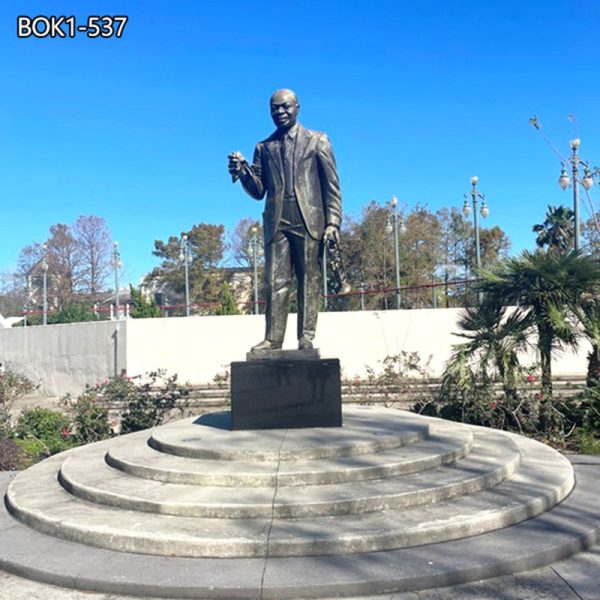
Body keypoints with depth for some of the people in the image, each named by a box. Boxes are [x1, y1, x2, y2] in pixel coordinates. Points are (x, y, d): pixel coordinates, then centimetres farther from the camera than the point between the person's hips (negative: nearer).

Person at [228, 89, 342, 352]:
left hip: (309, 221, -2)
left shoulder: (317, 140, 11)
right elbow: (259, 191, 12)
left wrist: (333, 221, -5)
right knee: (275, 282, -3)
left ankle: (306, 339, 3)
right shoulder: (263, 147, 17)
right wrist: (242, 171, -8)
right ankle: (273, 339, -2)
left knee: (309, 281, 0)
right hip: (276, 222, 2)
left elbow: (331, 185, 5)